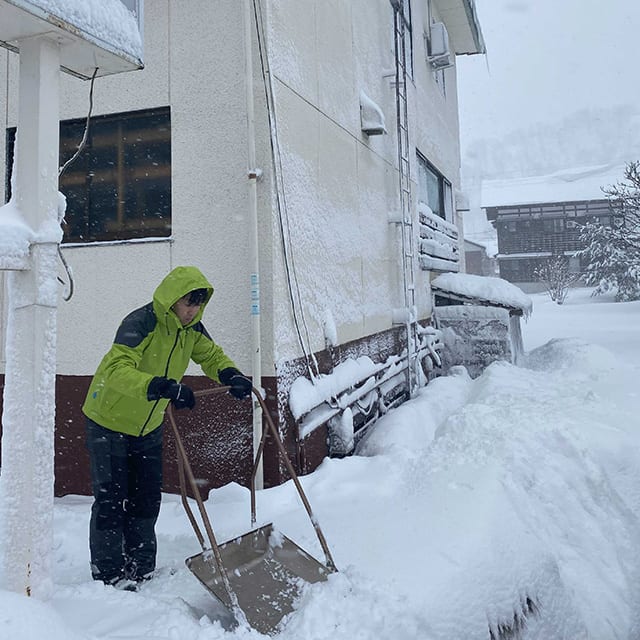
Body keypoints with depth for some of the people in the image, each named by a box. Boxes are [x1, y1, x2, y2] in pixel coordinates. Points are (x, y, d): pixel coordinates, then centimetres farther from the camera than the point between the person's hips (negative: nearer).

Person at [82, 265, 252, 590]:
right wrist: (164, 387, -57)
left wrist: (231, 375, -19)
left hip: (148, 426, 7)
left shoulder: (191, 328, -7)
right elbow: (117, 369, -42)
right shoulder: (141, 323, -30)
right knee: (111, 499, 0)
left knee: (147, 501, 11)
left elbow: (212, 355, 4)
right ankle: (108, 573, 16)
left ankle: (141, 570, 26)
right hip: (109, 421, -6)